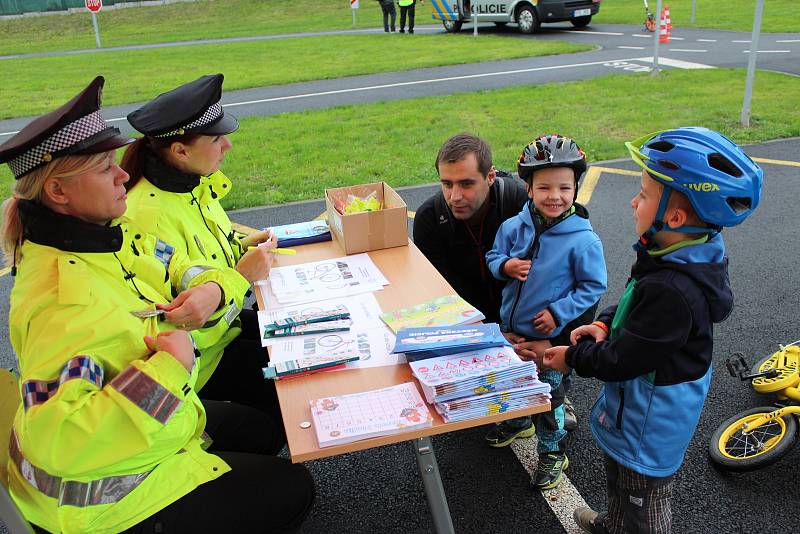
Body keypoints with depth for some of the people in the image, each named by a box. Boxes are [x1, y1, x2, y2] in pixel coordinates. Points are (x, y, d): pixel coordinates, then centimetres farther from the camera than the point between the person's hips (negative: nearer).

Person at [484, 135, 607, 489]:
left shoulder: (583, 240, -22)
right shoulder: (514, 227, -10)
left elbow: (593, 286, -14)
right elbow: (493, 256, 5)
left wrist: (559, 313, -20)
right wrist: (505, 266, -18)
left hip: (550, 336, -5)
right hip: (510, 328, 5)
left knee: (549, 395, 14)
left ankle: (552, 453, 37)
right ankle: (517, 423, 57)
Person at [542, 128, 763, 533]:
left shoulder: (672, 290, -38)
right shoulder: (691, 254, -8)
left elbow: (623, 361, -28)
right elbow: (636, 306, 10)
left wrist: (573, 357, -12)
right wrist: (604, 325, -6)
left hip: (649, 425, -10)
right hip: (636, 408, 10)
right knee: (618, 475, 34)